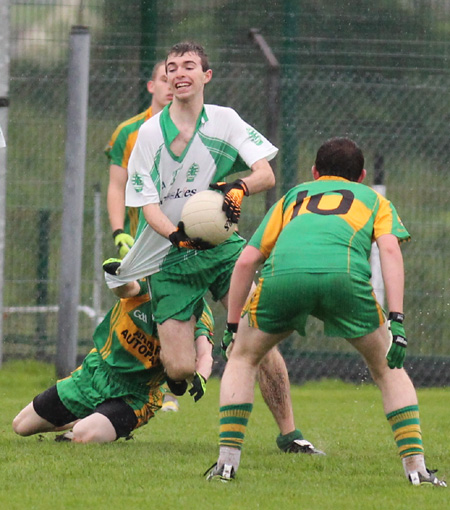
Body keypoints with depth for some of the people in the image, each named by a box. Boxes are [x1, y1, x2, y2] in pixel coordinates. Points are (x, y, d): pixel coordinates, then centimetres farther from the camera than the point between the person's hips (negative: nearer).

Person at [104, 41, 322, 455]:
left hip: (224, 248, 1)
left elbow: (266, 175, -8)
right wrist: (176, 234, -27)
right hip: (171, 257, -1)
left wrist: (240, 188, -31)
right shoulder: (149, 133, -1)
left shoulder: (224, 121, 1)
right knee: (180, 368, -10)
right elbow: (148, 204, -7)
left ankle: (288, 433, -5)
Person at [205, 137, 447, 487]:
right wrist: (396, 320, 5)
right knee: (388, 368, 21)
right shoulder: (374, 200, 34)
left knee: (243, 358, 26)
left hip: (283, 273, 1)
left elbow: (246, 262, 31)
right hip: (345, 273, -1)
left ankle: (227, 461, 13)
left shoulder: (293, 196, 39)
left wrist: (232, 325, 38)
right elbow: (390, 249, 13)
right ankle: (415, 466, 10)